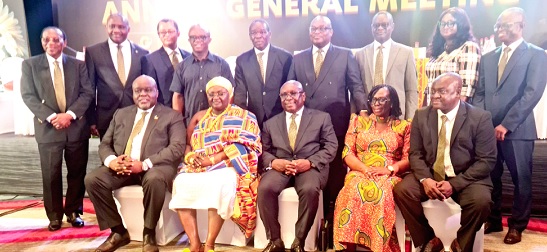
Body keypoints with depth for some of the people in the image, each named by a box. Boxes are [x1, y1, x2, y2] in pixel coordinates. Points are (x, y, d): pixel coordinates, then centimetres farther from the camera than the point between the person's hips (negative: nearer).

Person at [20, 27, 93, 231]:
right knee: (51, 175, 4)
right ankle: (54, 216, 19)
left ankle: (73, 212, 23)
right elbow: (28, 96, -2)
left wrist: (69, 114, -13)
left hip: (77, 127, 1)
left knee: (77, 173, 7)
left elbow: (87, 93, 1)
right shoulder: (30, 65, 6)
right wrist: (52, 117, -15)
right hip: (47, 128, -1)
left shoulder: (78, 65, 9)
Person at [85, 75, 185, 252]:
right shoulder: (121, 114, 19)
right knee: (92, 179, -19)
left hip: (154, 167, -5)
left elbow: (177, 147, -9)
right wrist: (111, 160, -11)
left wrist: (144, 164, -21)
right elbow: (104, 144, 16)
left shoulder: (172, 116, 5)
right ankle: (118, 231, -3)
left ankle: (149, 234, -14)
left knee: (154, 180, -37)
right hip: (121, 166, 5)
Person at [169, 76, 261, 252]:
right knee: (182, 183, -26)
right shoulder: (199, 117, 20)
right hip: (197, 166, 4)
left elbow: (242, 145, -9)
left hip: (227, 165, -4)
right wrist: (190, 157, -9)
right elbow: (187, 144, 15)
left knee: (219, 184, -36)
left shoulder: (242, 116, 6)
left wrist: (211, 159, -17)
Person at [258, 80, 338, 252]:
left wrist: (310, 162, -15)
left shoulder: (321, 117, 12)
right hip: (280, 167, 2)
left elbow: (331, 147, 3)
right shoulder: (271, 123, 20)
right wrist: (273, 162, -12)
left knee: (310, 190, -35)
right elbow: (263, 151, 12)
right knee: (265, 188, -29)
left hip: (310, 167, -2)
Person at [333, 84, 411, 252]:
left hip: (389, 177, -1)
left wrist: (389, 170, -14)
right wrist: (365, 169, -12)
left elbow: (408, 158, 5)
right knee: (354, 189, -34)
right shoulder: (358, 121, 15)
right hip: (360, 174, 1)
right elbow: (347, 153, 6)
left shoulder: (404, 126, 14)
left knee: (381, 192, -36)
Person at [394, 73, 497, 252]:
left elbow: (487, 161, -10)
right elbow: (415, 154, 1)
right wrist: (425, 179, -19)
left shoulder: (480, 118, -8)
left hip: (466, 178, -2)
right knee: (401, 190, -22)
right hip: (430, 174, 3)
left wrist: (454, 183, -21)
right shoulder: (421, 115, 2)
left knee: (480, 201, -32)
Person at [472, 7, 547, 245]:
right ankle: (493, 220, 25)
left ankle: (517, 225, 22)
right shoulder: (488, 58, 15)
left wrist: (506, 124, -16)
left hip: (517, 130, -4)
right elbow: (480, 93, 12)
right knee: (489, 177, 9)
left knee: (521, 179, 6)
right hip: (488, 128, 4)